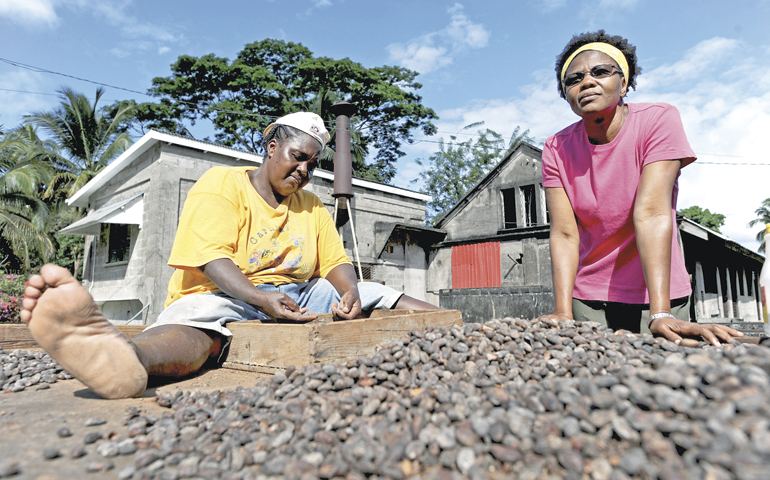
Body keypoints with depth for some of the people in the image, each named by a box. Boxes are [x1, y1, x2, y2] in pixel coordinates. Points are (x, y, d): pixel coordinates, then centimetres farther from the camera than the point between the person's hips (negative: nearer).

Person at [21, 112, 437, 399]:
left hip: (300, 296, 7)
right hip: (227, 296, -6)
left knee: (372, 295, -8)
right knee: (197, 323, -40)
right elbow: (212, 258, -14)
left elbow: (336, 262, 10)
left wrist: (350, 290, -15)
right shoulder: (222, 184, 0)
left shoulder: (311, 206, 17)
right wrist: (258, 297, -32)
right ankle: (121, 356, -70)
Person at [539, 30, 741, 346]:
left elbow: (652, 213, -24)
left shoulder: (658, 120, -12)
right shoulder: (556, 150, -6)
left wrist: (660, 314, -30)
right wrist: (563, 314, -25)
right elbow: (564, 234, -14)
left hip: (656, 293, -1)